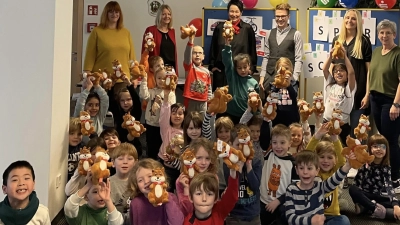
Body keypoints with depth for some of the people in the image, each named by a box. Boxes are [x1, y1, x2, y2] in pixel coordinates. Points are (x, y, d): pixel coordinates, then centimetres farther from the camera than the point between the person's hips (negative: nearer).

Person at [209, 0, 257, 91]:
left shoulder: (247, 28, 1)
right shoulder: (219, 27, 4)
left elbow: (252, 50, 5)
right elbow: (213, 48, 11)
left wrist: (251, 67, 2)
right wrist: (212, 66, 6)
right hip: (222, 71, 1)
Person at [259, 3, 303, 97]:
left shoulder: (296, 34, 0)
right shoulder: (270, 34, 12)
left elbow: (298, 59, -4)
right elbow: (266, 57, 13)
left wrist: (294, 78, -12)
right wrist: (262, 76, 5)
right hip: (270, 77, 4)